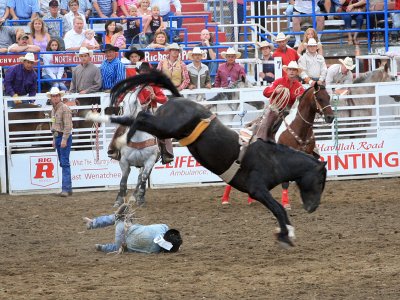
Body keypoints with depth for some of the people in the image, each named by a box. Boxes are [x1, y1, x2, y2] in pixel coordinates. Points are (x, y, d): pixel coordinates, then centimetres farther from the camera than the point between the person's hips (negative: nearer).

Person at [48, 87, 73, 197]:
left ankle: (66, 189, -17)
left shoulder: (64, 108, -13)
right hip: (57, 137, 9)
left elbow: (68, 126, -19)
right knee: (63, 163, 10)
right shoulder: (54, 109, 15)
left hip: (64, 137, -9)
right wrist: (54, 139, 22)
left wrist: (64, 139, -22)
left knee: (65, 163, -13)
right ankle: (68, 188, 13)